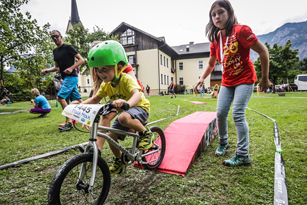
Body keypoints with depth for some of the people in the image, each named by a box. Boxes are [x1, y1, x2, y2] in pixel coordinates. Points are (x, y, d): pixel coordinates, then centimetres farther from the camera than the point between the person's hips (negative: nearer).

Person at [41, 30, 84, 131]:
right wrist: (47, 70, 6)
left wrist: (71, 68, -20)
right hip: (65, 78, 8)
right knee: (77, 99, 10)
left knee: (61, 97, -16)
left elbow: (81, 59, -9)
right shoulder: (55, 51, 18)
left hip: (71, 77, -8)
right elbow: (57, 67, 23)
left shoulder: (68, 47, -5)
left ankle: (69, 122, -12)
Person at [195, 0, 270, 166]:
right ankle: (223, 142, 25)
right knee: (220, 113, 0)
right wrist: (202, 78, -4)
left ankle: (243, 155, -4)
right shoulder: (215, 39, 4)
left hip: (244, 79, -5)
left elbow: (263, 51, -12)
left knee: (238, 115, -14)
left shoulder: (240, 31, -15)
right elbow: (211, 64, 13)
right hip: (227, 81, 6)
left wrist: (265, 78, -8)